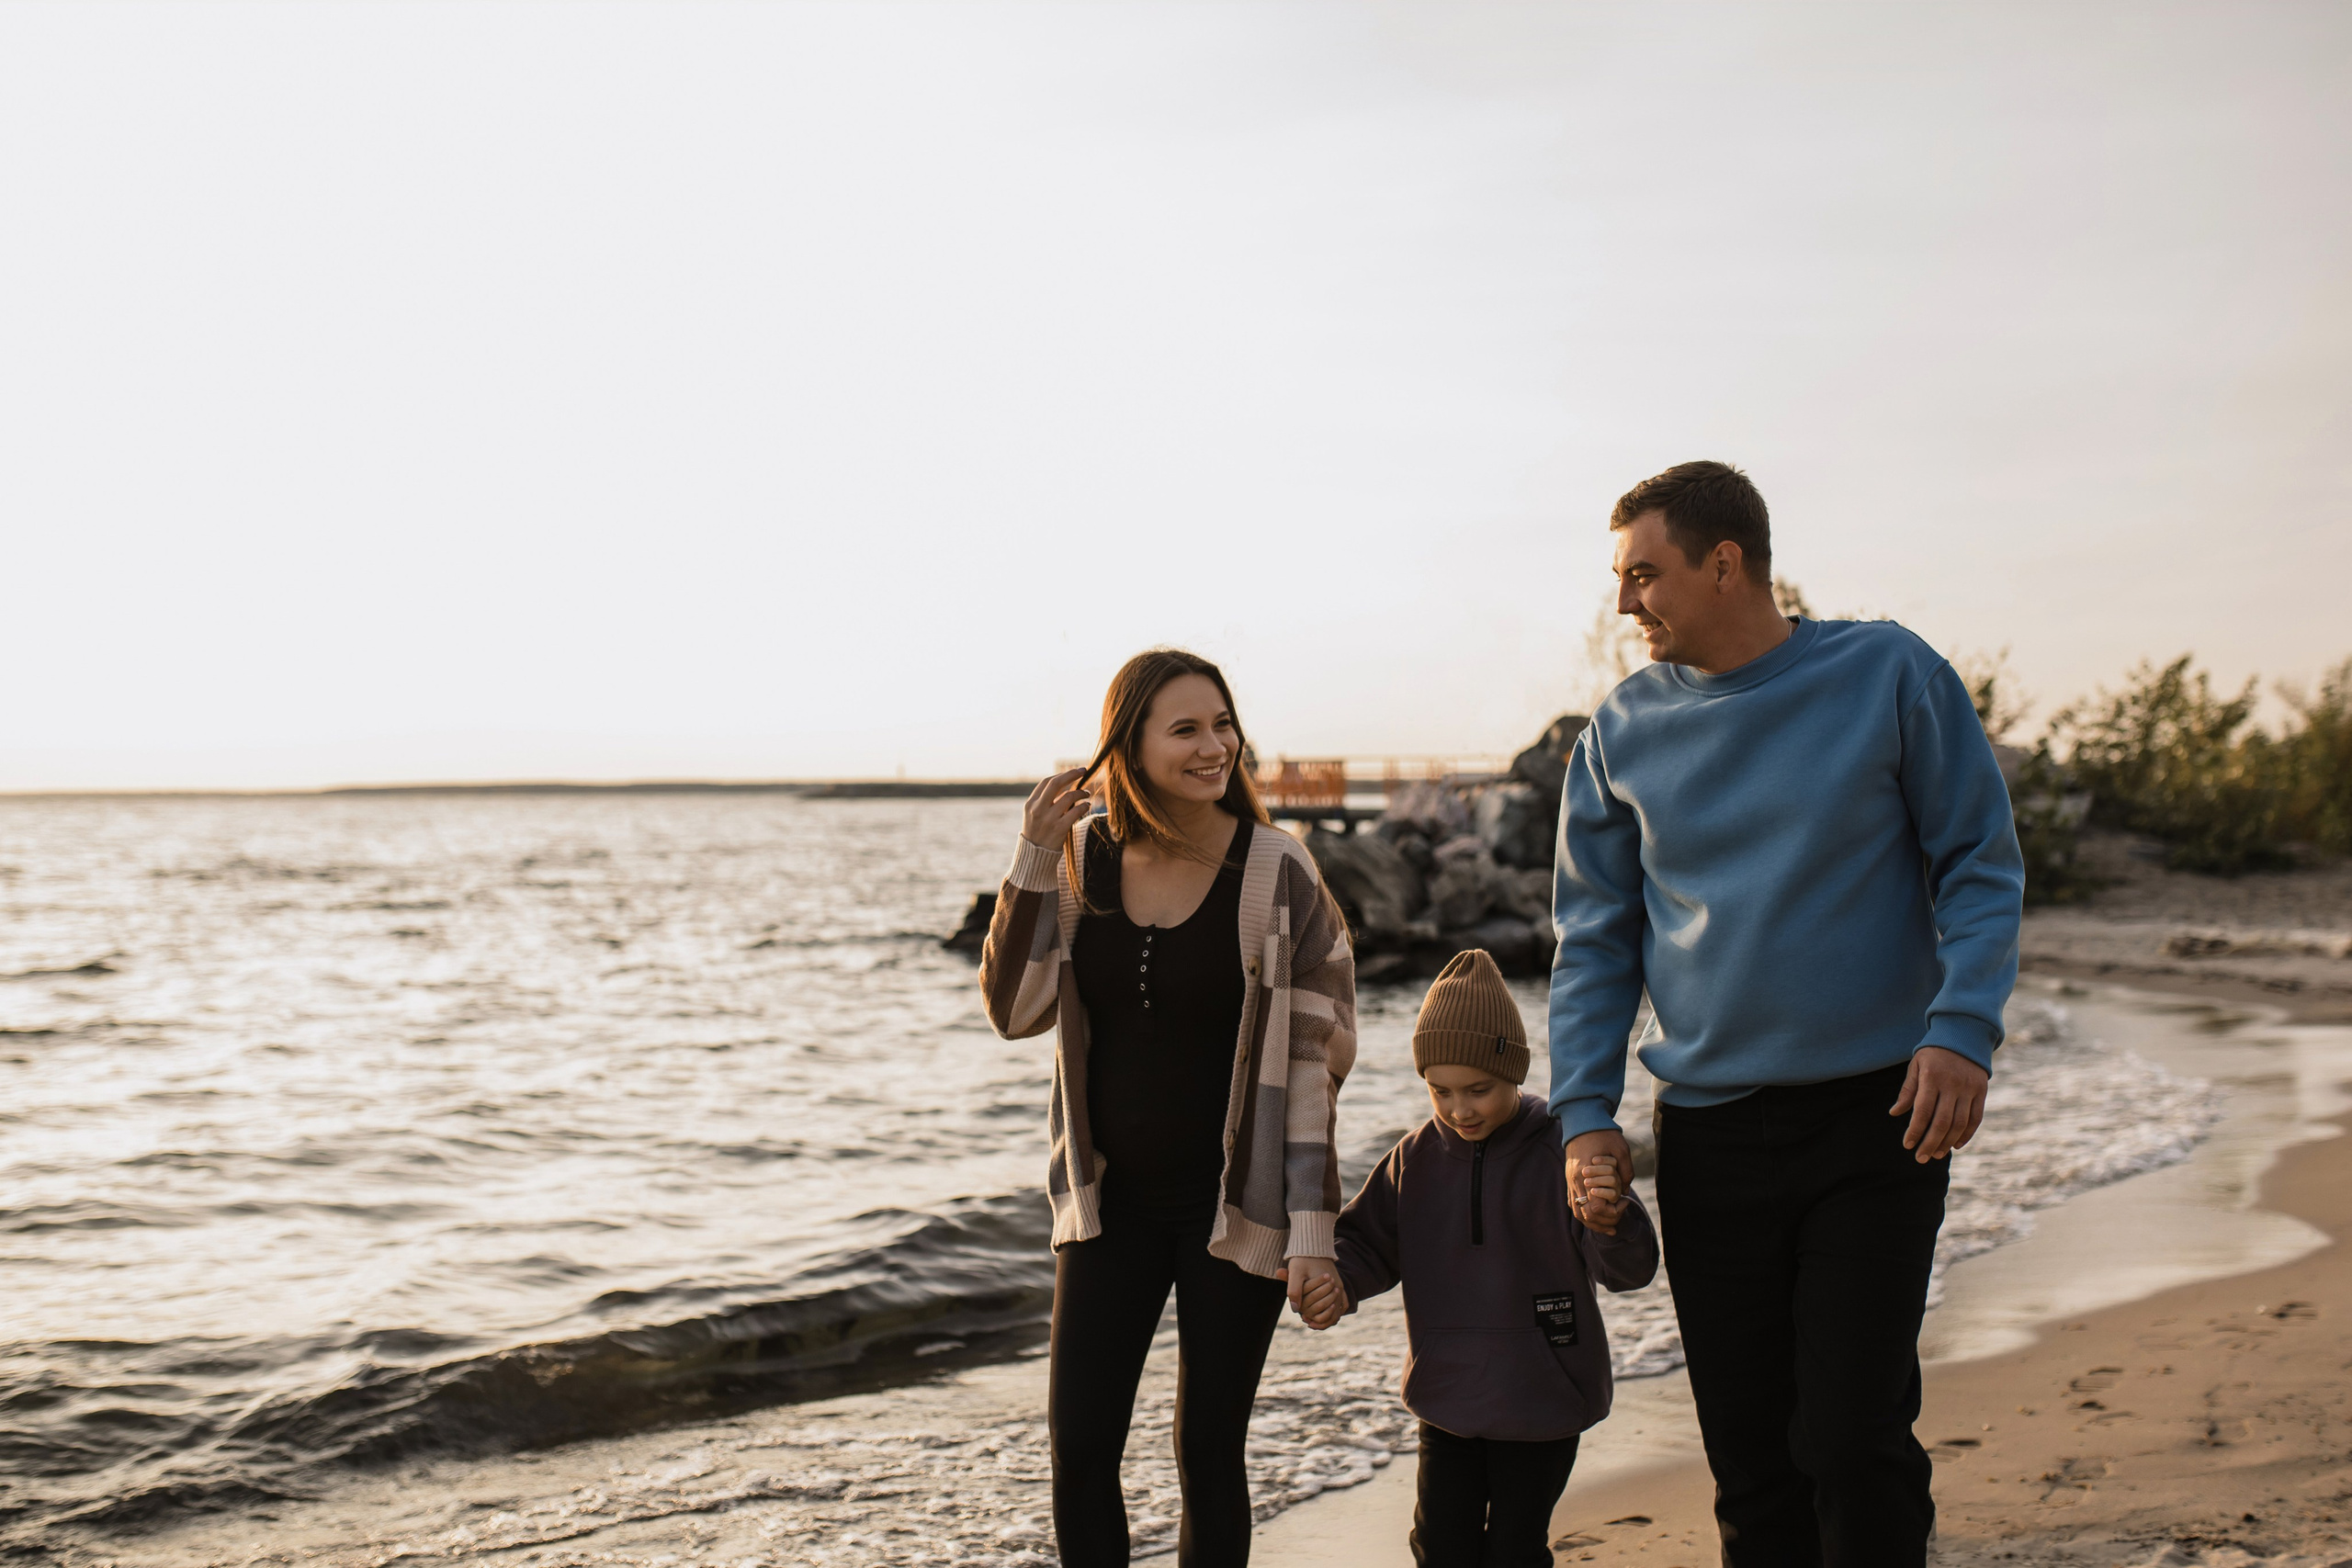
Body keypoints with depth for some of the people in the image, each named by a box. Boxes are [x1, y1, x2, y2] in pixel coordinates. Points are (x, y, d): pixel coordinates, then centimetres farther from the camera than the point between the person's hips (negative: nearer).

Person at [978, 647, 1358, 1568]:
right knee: (1079, 1448, 4)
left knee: (1208, 1452, 6)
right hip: (1110, 1201, 3)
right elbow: (1016, 1010, -2)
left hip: (1234, 1206, -3)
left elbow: (1316, 1057, -9)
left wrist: (1312, 1228, -12)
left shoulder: (1275, 876, -10)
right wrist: (1034, 862, -12)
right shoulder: (1083, 858, 0)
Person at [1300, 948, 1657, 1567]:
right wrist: (1337, 1283, -13)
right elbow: (1370, 1240, 8)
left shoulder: (1561, 1151, -14)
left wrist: (1608, 1220, -38)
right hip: (1446, 1396, 3)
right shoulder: (1417, 1156, -2)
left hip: (1542, 1402, -3)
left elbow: (1630, 1269, -16)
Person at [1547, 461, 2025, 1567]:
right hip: (1709, 1132, 3)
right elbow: (1594, 937, 9)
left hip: (1876, 1115, -3)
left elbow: (1980, 865, 0)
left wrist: (1962, 1028, -14)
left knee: (1852, 1441, -8)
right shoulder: (1625, 730, 4)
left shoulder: (1890, 674, -3)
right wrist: (1585, 1111, -1)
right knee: (1750, 1461, 8)